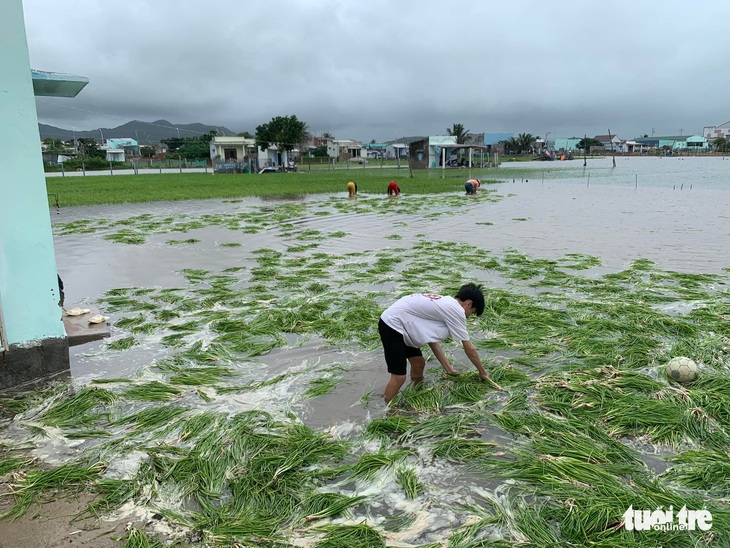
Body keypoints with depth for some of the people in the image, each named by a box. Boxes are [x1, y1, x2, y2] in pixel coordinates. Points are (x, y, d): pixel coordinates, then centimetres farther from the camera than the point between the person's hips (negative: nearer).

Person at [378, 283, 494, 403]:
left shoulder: (444, 303, 14)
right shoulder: (456, 310, -12)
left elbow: (432, 339, 13)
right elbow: (469, 349, -4)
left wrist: (448, 368, 13)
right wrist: (482, 372, 10)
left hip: (396, 322, 10)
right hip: (392, 325, -10)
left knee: (419, 364, 20)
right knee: (399, 377, -10)